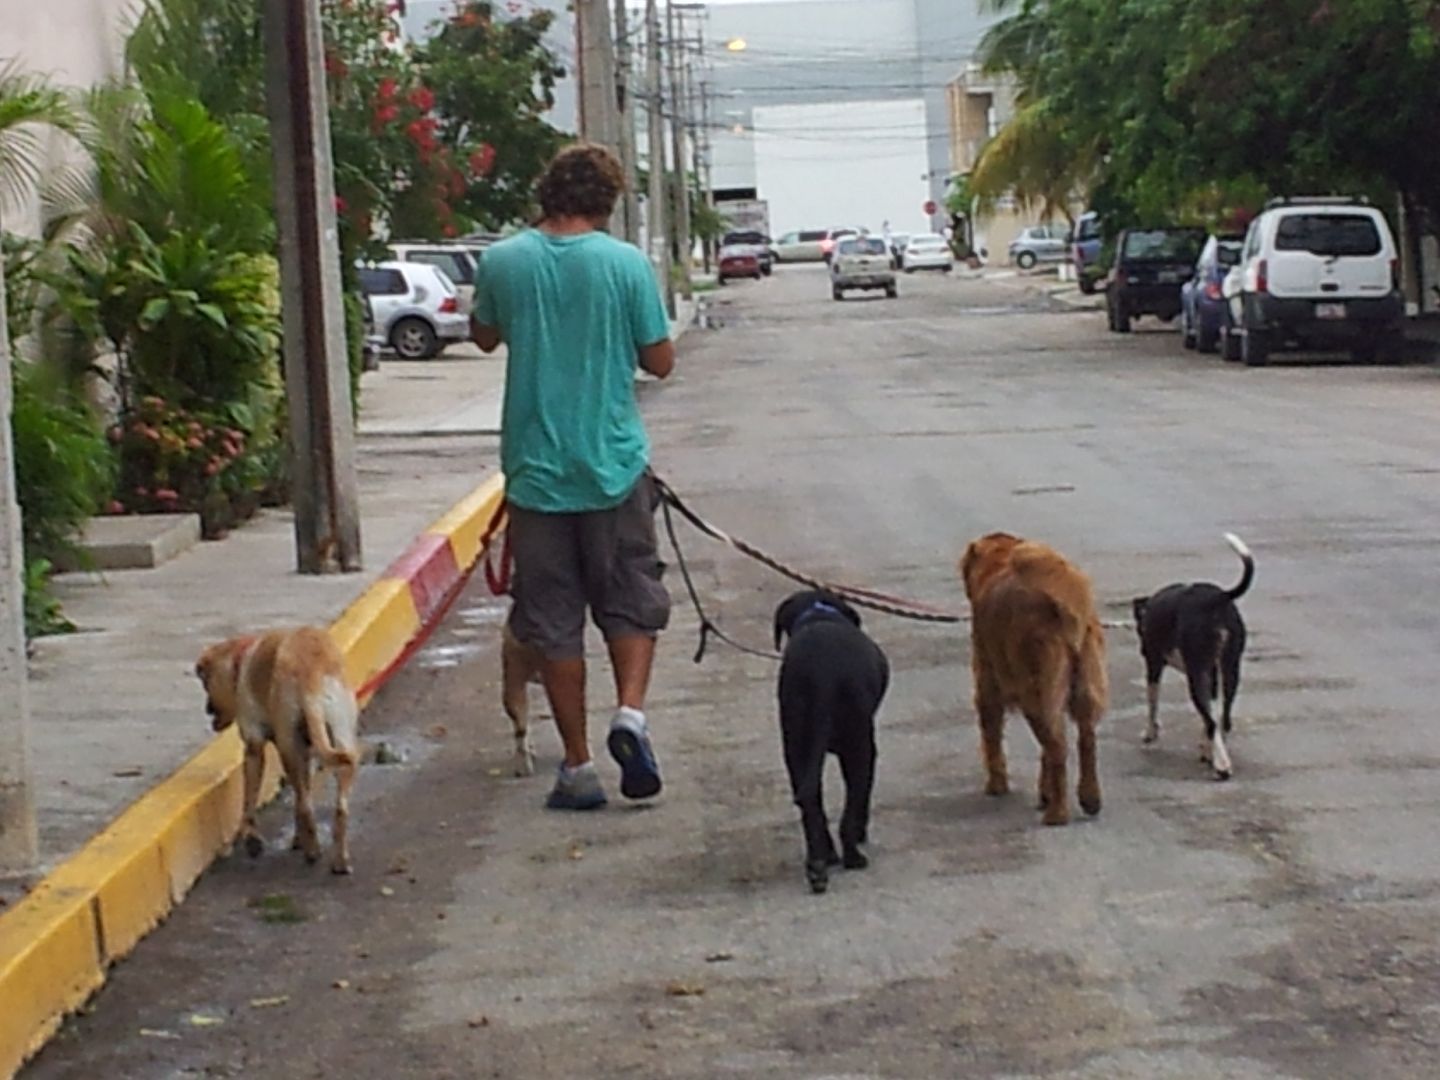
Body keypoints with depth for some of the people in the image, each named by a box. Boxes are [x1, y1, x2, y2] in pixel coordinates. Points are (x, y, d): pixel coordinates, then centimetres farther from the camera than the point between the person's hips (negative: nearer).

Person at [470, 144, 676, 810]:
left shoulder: (502, 263, -4)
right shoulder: (626, 263, -8)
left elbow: (484, 337, 15)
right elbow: (659, 361, 0)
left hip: (535, 469, 1)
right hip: (614, 465, -1)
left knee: (554, 620, 8)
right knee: (631, 601, 14)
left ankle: (578, 768, 10)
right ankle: (630, 711, -9)